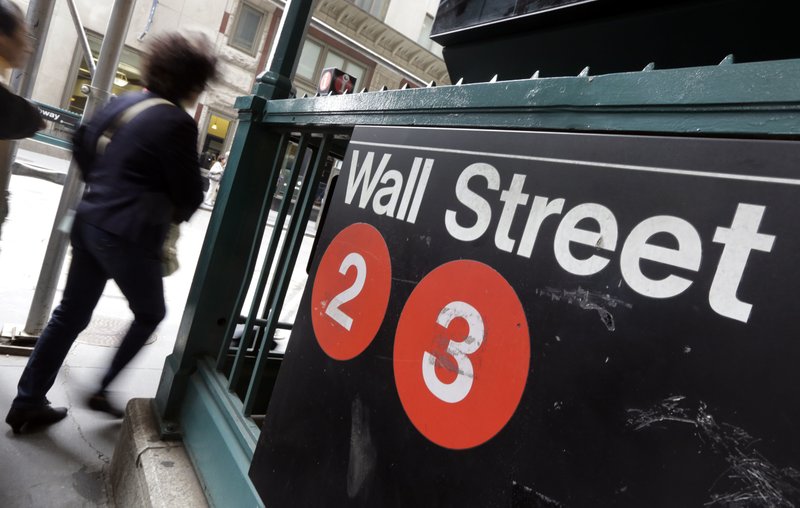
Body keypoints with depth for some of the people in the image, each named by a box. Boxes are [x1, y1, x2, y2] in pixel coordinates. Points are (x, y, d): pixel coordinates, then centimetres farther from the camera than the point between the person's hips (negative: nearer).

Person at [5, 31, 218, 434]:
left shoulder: (123, 102, 9)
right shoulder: (177, 123, -15)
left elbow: (82, 144, 20)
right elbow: (189, 193, -12)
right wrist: (176, 214, 9)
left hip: (89, 222, 8)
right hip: (130, 236, -8)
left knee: (70, 314, 17)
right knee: (149, 313, 16)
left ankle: (27, 402, 26)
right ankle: (103, 389, 20)